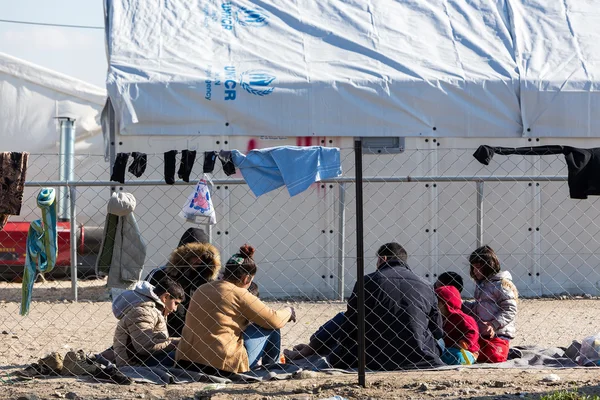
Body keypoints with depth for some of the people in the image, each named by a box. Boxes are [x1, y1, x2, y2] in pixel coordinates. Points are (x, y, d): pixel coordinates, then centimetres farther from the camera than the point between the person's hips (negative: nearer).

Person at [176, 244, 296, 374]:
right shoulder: (241, 295, -8)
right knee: (271, 330, 11)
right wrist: (289, 311, 22)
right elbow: (275, 320, -1)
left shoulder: (201, 290, 11)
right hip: (223, 367, -7)